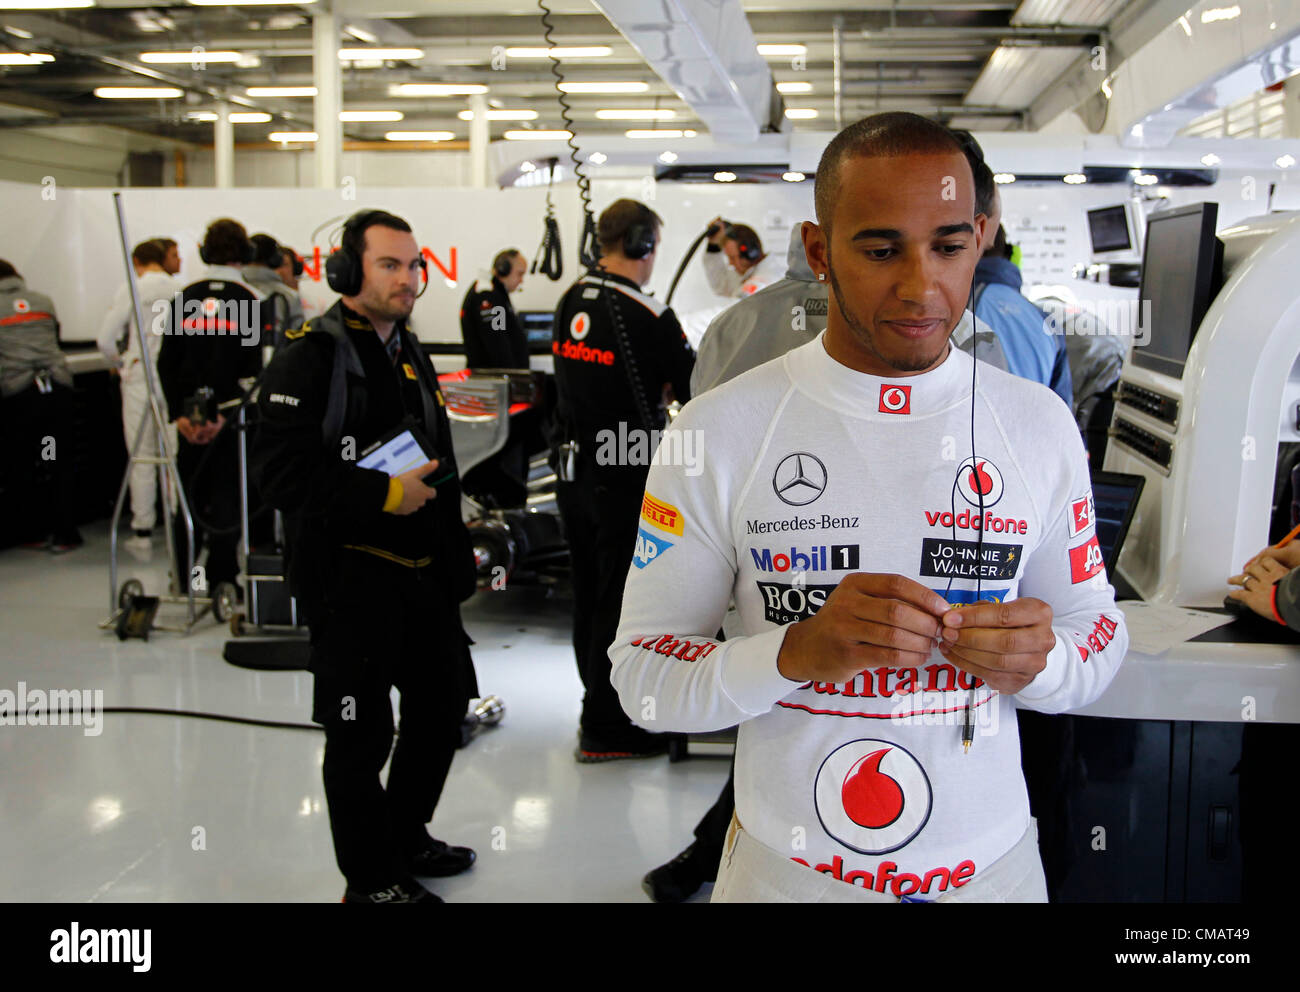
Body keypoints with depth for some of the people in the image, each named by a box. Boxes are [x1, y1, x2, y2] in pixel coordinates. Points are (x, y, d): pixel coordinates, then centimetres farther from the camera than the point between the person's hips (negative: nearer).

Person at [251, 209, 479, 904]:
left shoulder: (410, 353, 15)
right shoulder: (310, 356, -12)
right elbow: (280, 470, -22)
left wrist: (455, 560, 21)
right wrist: (384, 494, -21)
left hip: (423, 568, 8)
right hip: (349, 576, -8)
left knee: (442, 707, 17)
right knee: (361, 733, 2)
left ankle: (405, 837, 38)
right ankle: (370, 878, 19)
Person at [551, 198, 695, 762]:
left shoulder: (569, 302, 5)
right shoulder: (647, 316, -18)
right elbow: (695, 390, -11)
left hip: (573, 467, 8)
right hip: (623, 478, -7)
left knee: (589, 593, 18)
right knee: (620, 601, 3)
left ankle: (599, 700, 35)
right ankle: (604, 729, 12)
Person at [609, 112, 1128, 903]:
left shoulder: (1040, 425, -4)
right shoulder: (719, 431, -12)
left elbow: (1099, 629, 4)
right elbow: (643, 673, -11)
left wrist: (1039, 659, -20)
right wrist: (797, 651, -29)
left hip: (989, 864, 2)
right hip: (785, 865, -2)